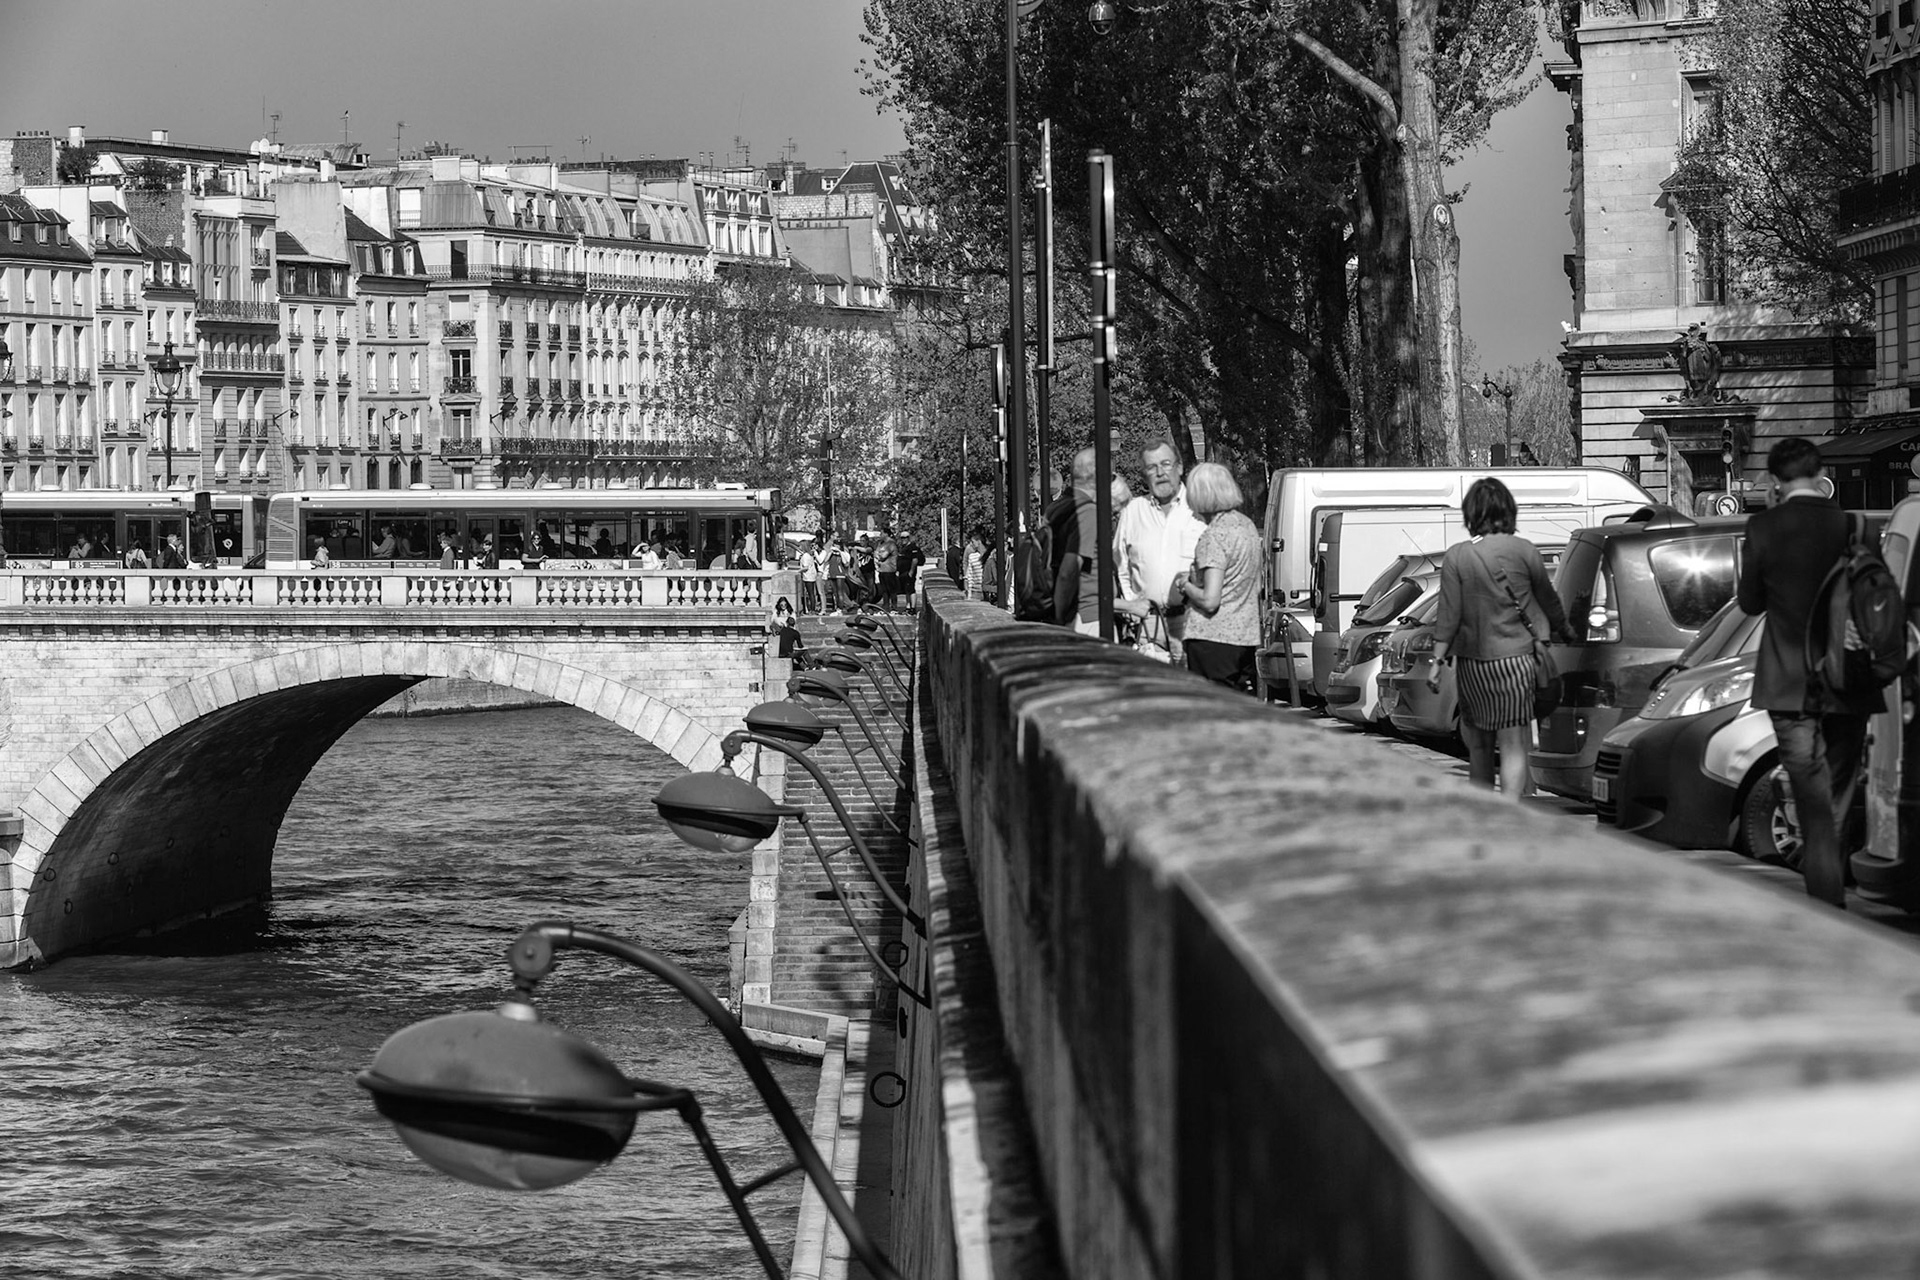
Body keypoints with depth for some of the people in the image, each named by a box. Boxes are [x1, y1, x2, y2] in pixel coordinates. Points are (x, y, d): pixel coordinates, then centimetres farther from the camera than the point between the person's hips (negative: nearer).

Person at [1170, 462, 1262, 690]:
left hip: (1213, 638, -9)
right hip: (1246, 636, 9)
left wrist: (1184, 584, -2)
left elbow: (1210, 600, -21)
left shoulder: (1214, 537, -16)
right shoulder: (1247, 526, 11)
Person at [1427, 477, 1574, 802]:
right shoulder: (1523, 551, -3)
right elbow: (1548, 600, 10)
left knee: (1478, 747, 16)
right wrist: (1564, 632, 28)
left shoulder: (1456, 557, -3)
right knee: (1514, 747, -5)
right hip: (1514, 659, -1)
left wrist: (1437, 660, 1)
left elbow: (1449, 615, -5)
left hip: (1470, 663, 2)